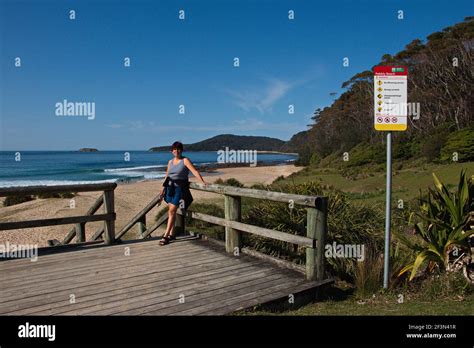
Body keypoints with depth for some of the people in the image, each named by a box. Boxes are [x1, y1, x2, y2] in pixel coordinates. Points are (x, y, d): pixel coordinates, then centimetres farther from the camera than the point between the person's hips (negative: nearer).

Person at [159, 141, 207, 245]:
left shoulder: (185, 160, -7)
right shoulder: (170, 162, 11)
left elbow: (194, 171, -18)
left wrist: (203, 182, -30)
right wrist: (163, 188, 23)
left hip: (180, 188, -6)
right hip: (170, 188, 6)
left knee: (172, 211, -11)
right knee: (171, 211, 10)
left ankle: (166, 236, -8)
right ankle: (171, 234, 21)